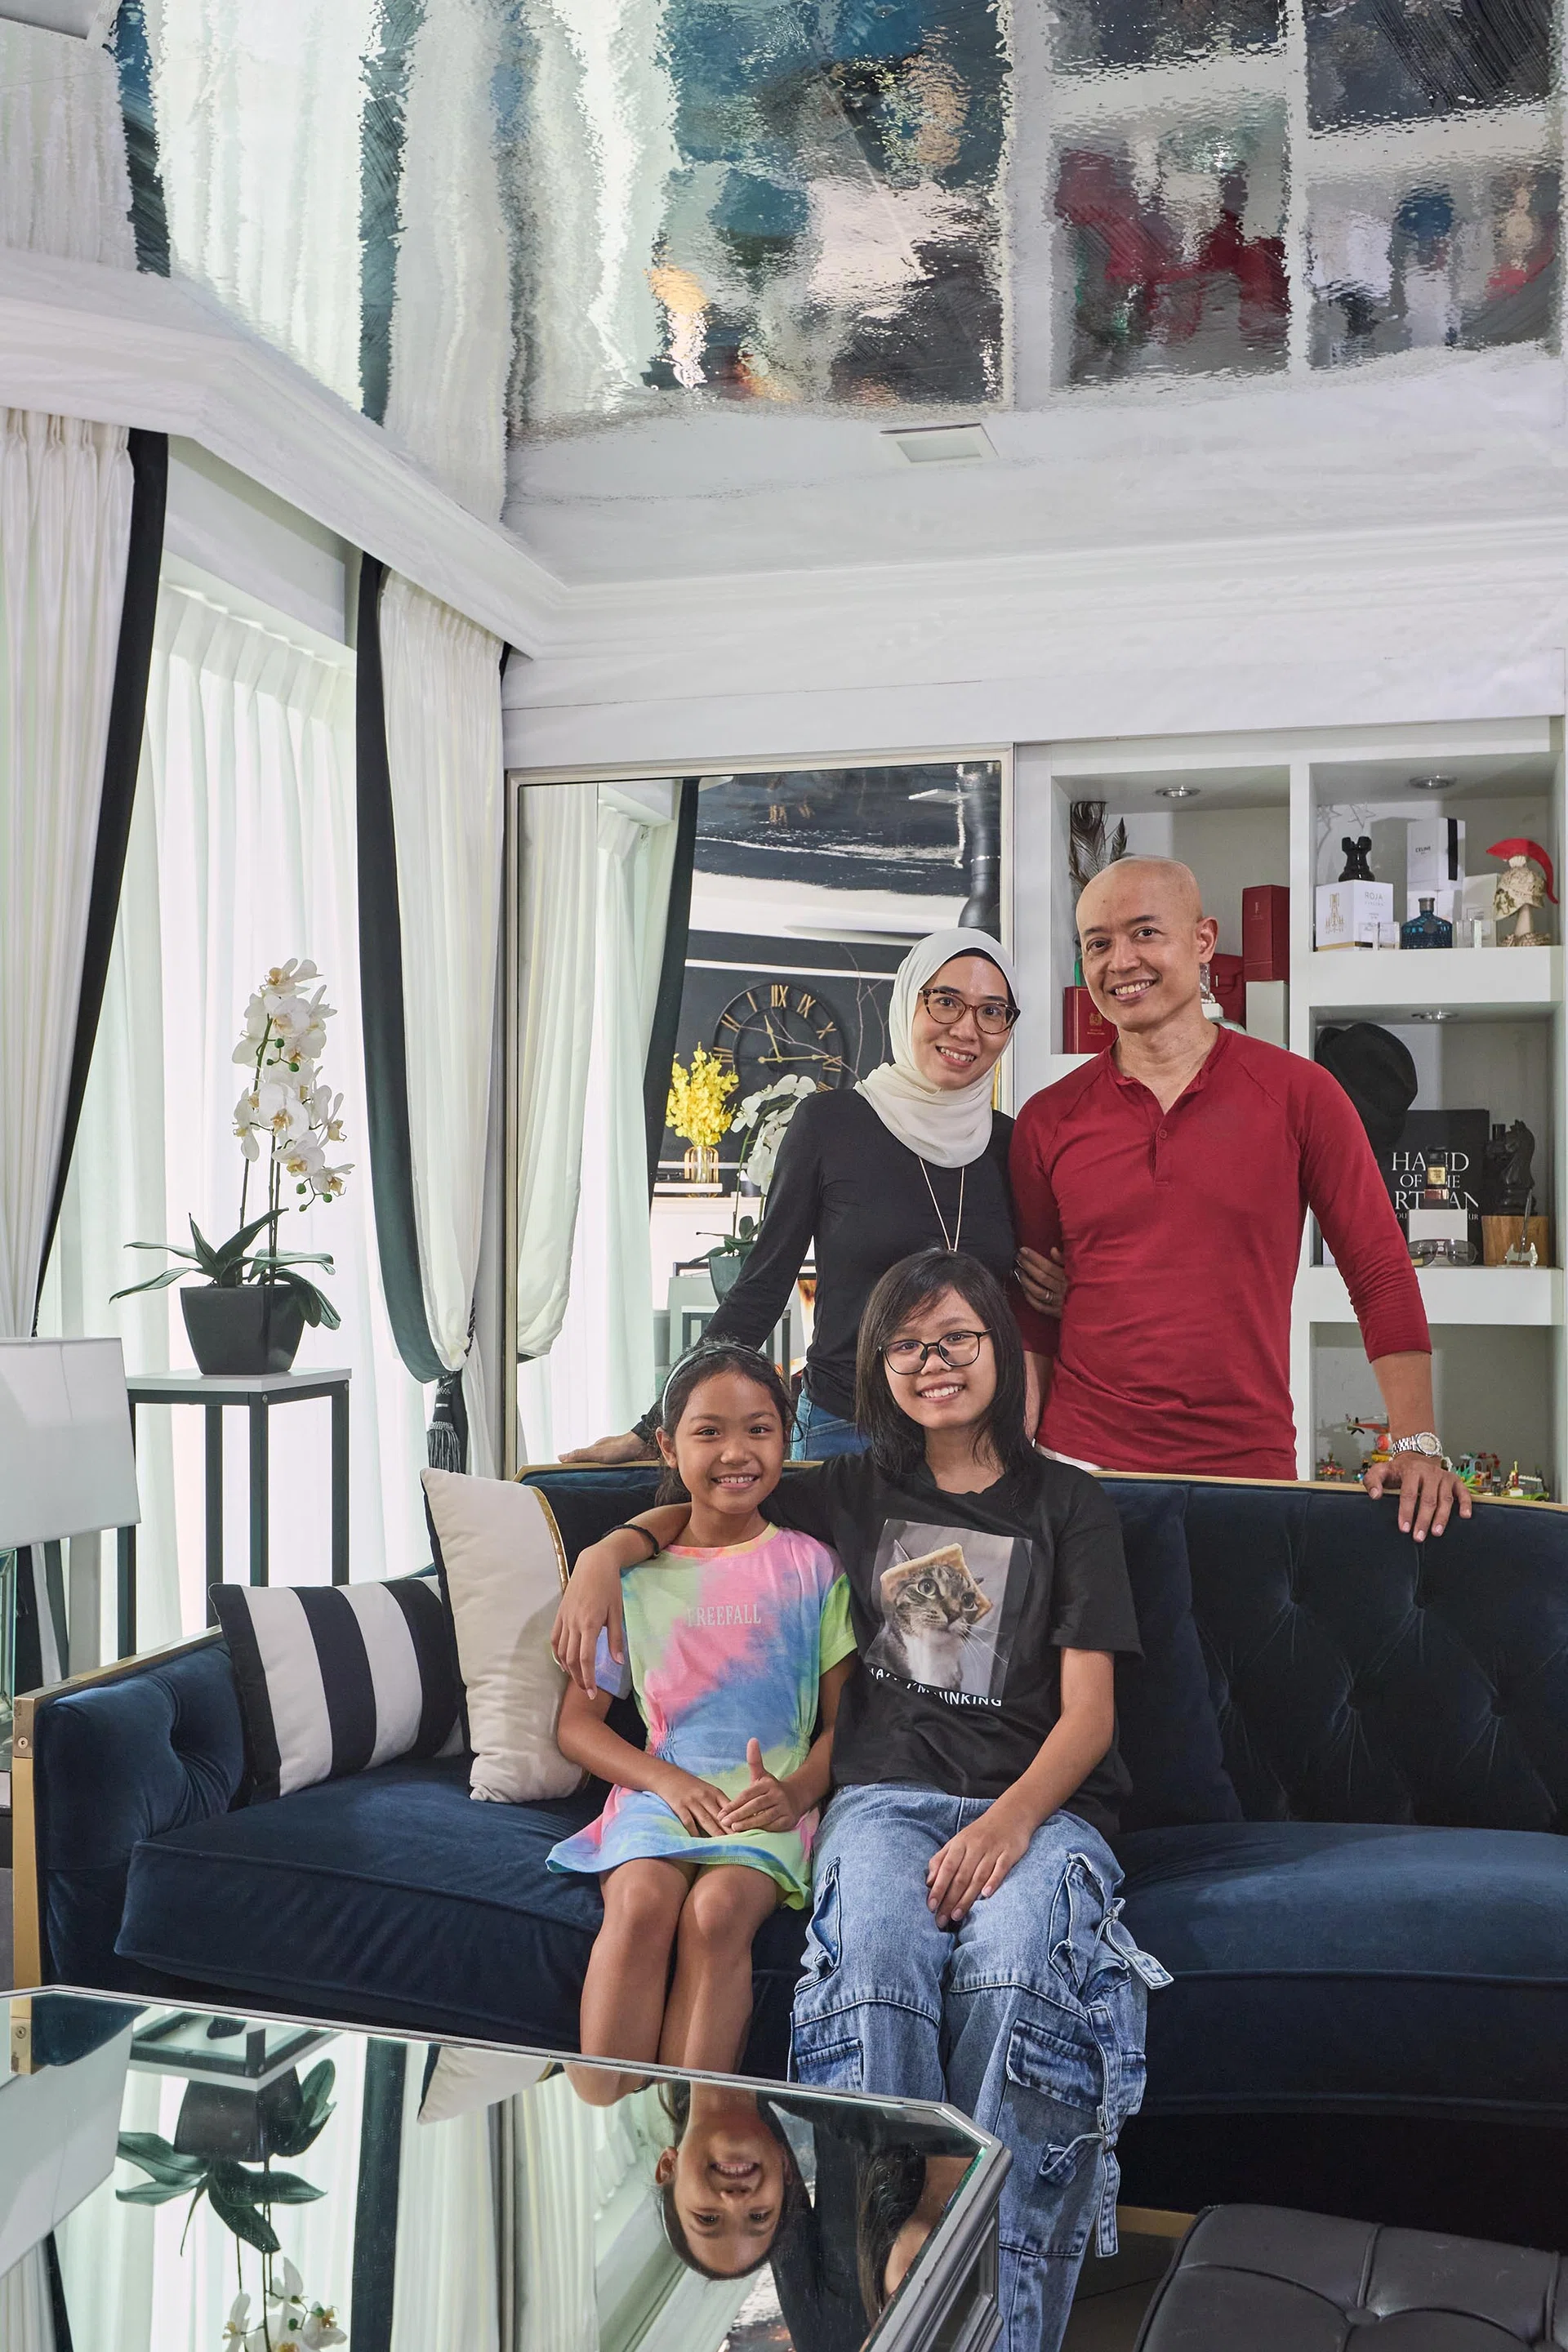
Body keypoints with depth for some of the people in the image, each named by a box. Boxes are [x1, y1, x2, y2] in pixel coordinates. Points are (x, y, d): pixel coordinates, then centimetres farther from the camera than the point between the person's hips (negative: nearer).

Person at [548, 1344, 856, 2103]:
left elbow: (846, 1717, 7)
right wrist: (670, 1782, -7)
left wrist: (797, 1789, -14)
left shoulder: (810, 1568, 9)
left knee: (716, 1909, -32)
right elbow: (577, 1722, 10)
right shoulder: (636, 1574, 11)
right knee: (641, 1899, -31)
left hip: (771, 1803, -1)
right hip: (660, 1791, 1)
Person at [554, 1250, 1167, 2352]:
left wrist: (1008, 1825, -15)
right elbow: (698, 1510, 28)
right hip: (888, 1793, 1)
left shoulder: (1069, 1506, 10)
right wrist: (604, 1554, 6)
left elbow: (1089, 1710, 3)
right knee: (879, 1955, -35)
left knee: (1012, 1970, -36)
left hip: (1036, 1802, -1)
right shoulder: (851, 1491, 17)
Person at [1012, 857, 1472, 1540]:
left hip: (1251, 1470, -1)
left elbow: (1381, 1274, 0)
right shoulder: (1047, 1120, 4)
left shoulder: (1299, 1093, -1)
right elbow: (1029, 1323, 7)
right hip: (1081, 1467, 1)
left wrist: (1417, 1445, -10)